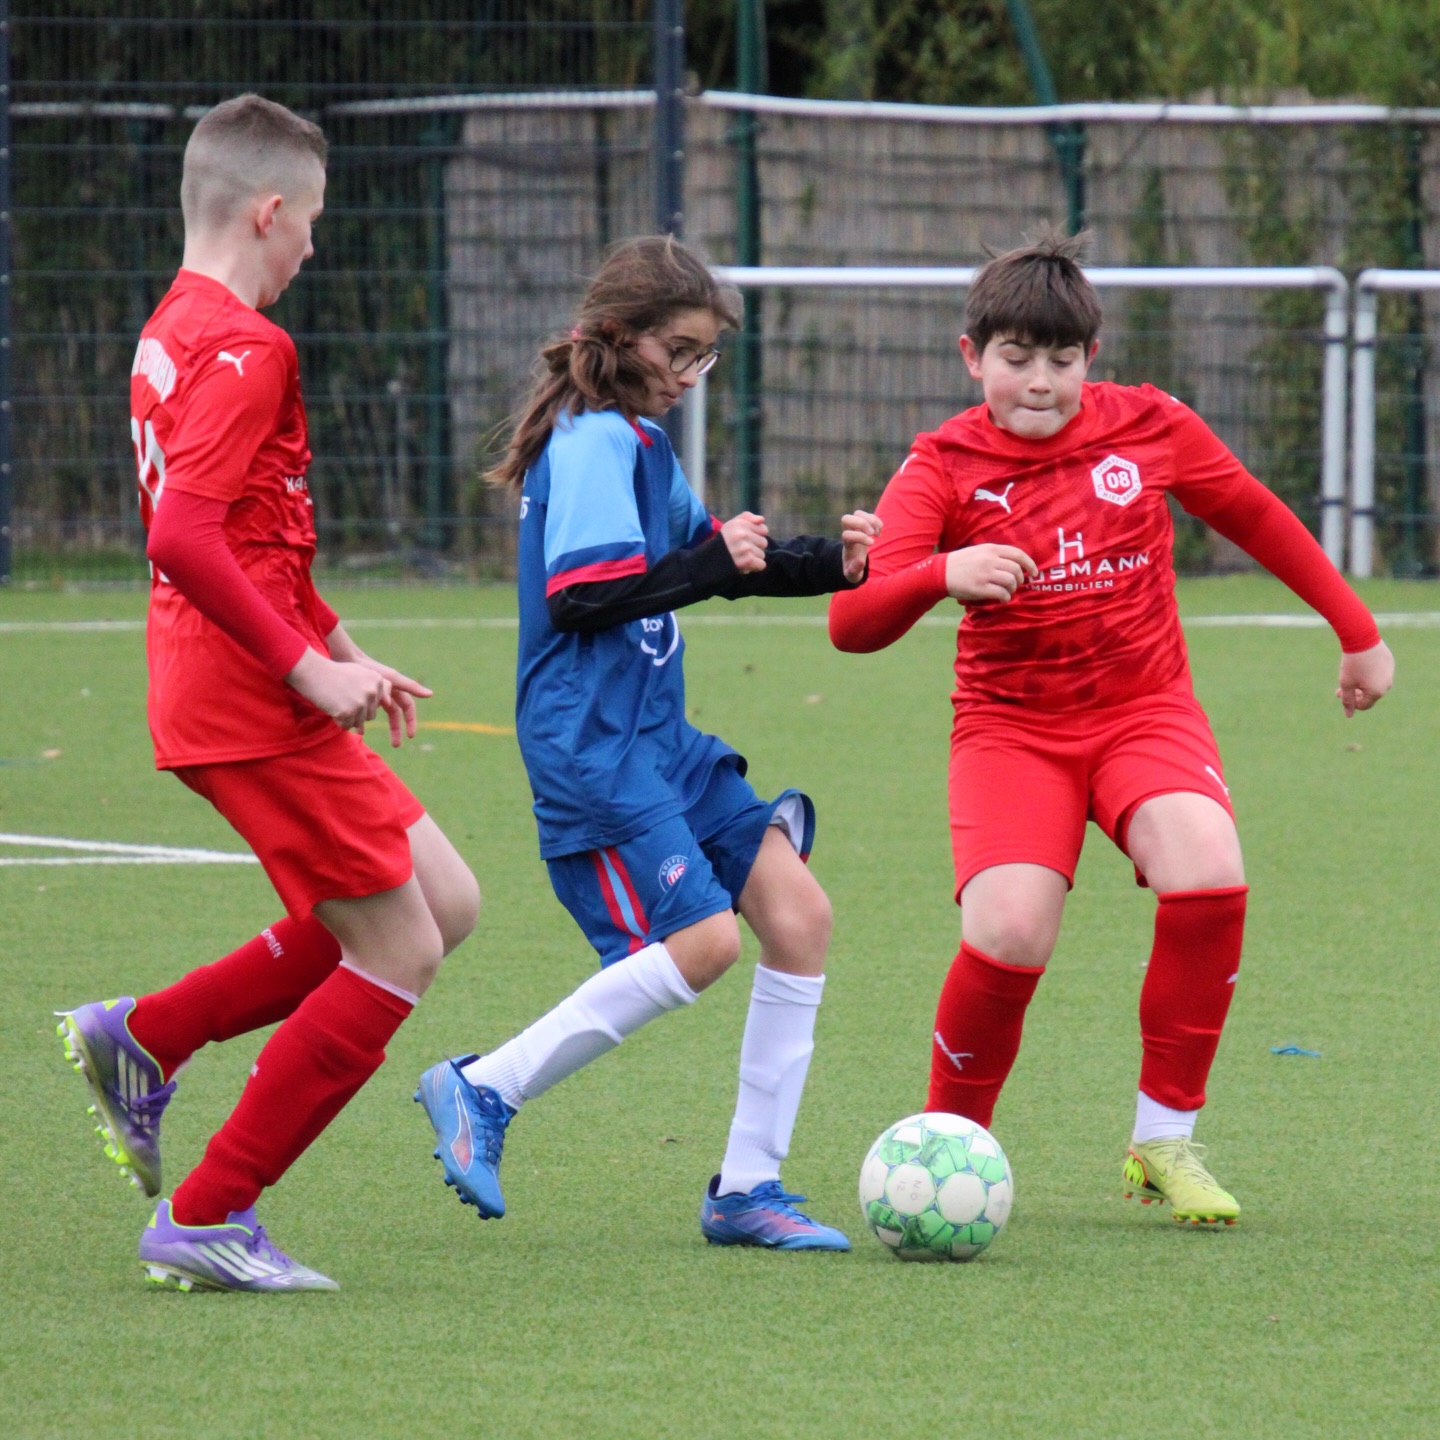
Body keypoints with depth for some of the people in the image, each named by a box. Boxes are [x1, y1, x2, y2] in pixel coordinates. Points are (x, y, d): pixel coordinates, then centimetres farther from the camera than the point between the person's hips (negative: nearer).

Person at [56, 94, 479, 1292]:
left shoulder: (176, 331, 15)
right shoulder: (244, 349, -16)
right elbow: (184, 539, -26)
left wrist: (342, 651, 23)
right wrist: (309, 667, -20)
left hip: (243, 692, 10)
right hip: (251, 702, -10)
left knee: (443, 900, 13)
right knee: (400, 954, -4)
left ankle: (142, 1039, 14)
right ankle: (206, 1222, -1)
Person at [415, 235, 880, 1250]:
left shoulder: (640, 444, 18)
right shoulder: (592, 444, -12)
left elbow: (706, 549, 30)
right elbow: (580, 595, -22)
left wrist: (833, 564, 16)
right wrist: (713, 567, -21)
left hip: (660, 740, 10)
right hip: (590, 742, -10)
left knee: (797, 911, 0)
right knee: (701, 941, -20)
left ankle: (749, 1186, 4)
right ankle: (484, 1092, -6)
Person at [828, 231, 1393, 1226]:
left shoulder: (1149, 427, -2)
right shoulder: (942, 467, -9)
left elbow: (1258, 519, 15)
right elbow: (853, 624, -20)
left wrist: (1358, 632, 20)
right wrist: (944, 573, -39)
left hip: (1145, 710, 2)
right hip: (1011, 725, -1)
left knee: (1208, 877, -28)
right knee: (1010, 931, -26)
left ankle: (1166, 1141, -10)